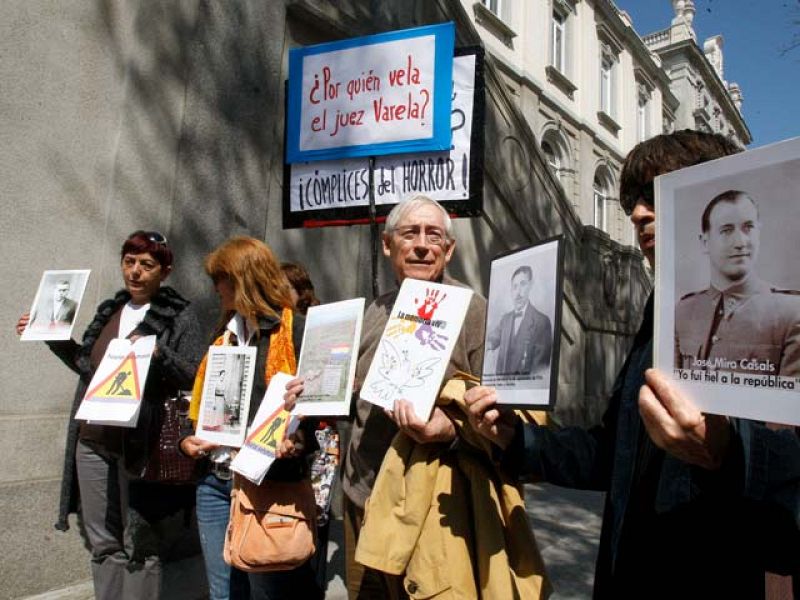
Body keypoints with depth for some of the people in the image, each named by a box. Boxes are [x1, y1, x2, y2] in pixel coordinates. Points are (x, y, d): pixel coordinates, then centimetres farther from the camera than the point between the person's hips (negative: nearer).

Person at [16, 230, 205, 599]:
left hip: (140, 447, -5)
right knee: (103, 544, 14)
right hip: (93, 443, 6)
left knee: (139, 546, 4)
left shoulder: (179, 316, -6)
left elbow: (196, 378, -12)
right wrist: (54, 337, 18)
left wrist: (158, 353, -26)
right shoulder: (110, 310, 12)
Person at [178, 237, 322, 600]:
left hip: (269, 482, -7)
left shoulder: (296, 331, -8)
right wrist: (187, 440, 7)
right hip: (215, 481, 7)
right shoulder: (225, 333, 15)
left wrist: (300, 443, -27)